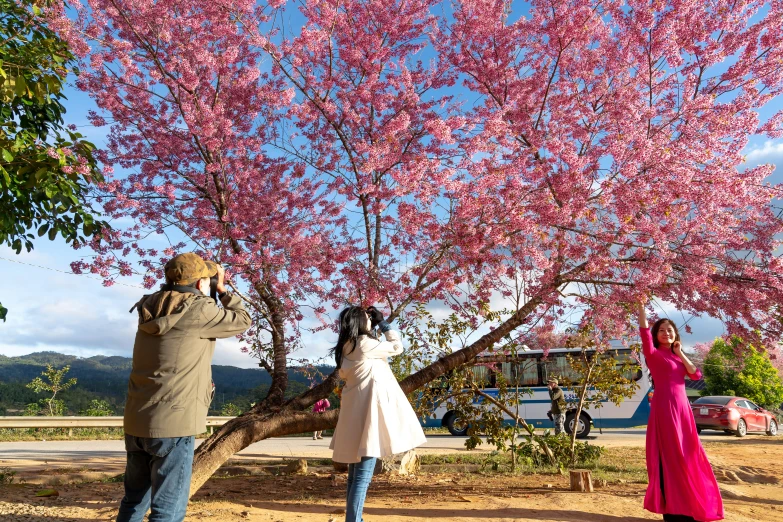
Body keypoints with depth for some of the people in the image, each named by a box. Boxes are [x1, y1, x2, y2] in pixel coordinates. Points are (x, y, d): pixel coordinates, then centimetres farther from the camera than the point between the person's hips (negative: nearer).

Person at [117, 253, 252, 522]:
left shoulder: (152, 310, 6)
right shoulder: (198, 311, -15)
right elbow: (242, 320, 0)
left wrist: (212, 291, 20)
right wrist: (221, 288, 12)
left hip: (136, 422, 8)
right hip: (173, 424, -8)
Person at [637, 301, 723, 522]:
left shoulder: (678, 357, 18)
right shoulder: (654, 354, -3)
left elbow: (696, 375, 5)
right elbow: (646, 342, -28)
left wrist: (681, 354, 1)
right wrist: (642, 308, -36)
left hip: (682, 408, 7)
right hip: (664, 407, -7)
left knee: (687, 456, 12)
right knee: (670, 457, -5)